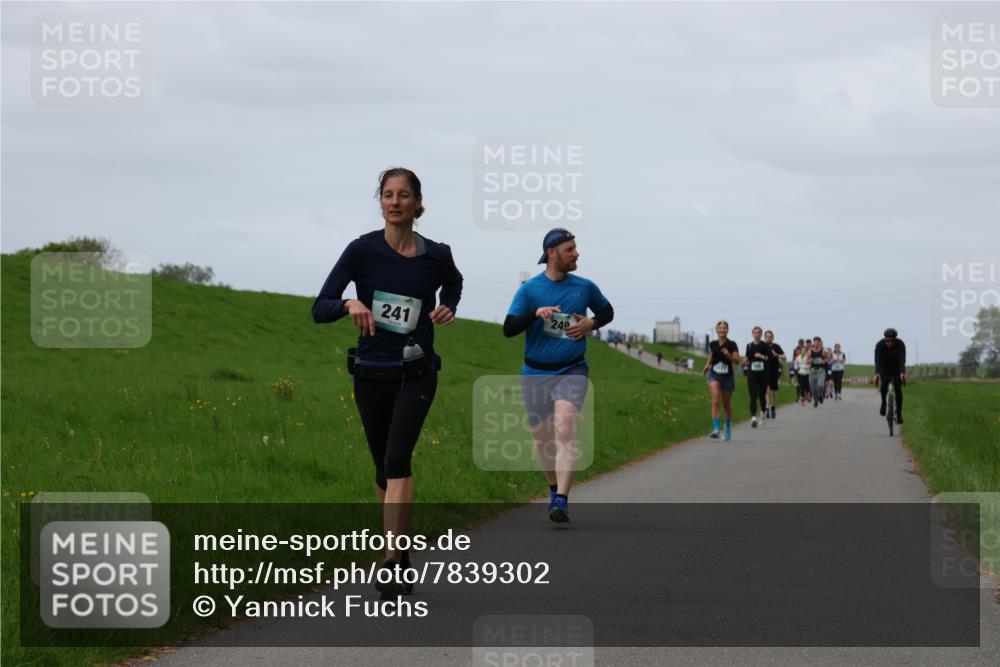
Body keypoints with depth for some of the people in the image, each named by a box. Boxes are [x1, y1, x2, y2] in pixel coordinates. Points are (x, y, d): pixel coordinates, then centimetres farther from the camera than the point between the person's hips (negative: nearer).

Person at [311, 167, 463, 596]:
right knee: (384, 466, 12)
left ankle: (392, 561, -25)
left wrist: (448, 309, 1)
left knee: (397, 459, -20)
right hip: (372, 372, 1)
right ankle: (401, 551, 32)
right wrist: (350, 304, -30)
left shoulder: (437, 256, -3)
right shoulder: (362, 250, -7)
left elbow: (453, 284, 22)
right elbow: (320, 310, -10)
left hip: (416, 373, -1)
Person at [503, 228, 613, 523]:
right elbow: (508, 329, -7)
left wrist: (591, 324, -1)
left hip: (571, 371, -1)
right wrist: (535, 313, -23)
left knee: (565, 429, -21)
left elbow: (607, 311, 21)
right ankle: (554, 490, 34)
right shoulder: (529, 289, -3)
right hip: (536, 374, 1)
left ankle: (562, 502, -26)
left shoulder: (585, 287, 3)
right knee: (542, 437, 8)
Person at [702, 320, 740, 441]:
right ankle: (716, 429, -27)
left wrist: (728, 355, -31)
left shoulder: (732, 345, -6)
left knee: (727, 404, 13)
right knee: (715, 400, -20)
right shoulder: (712, 345, 4)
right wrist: (707, 365, 3)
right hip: (714, 375, 1)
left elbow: (737, 360, -14)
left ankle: (728, 427, 38)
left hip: (727, 377, -1)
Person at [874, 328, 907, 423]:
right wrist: (877, 373, -52)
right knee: (884, 384, -25)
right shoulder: (879, 345, -25)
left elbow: (902, 360, -36)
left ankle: (899, 414, -4)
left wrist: (902, 373, -53)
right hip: (884, 369, 0)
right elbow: (878, 361, -35)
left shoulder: (900, 345, -26)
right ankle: (883, 403, 0)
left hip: (897, 370, 0)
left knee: (898, 389, -13)